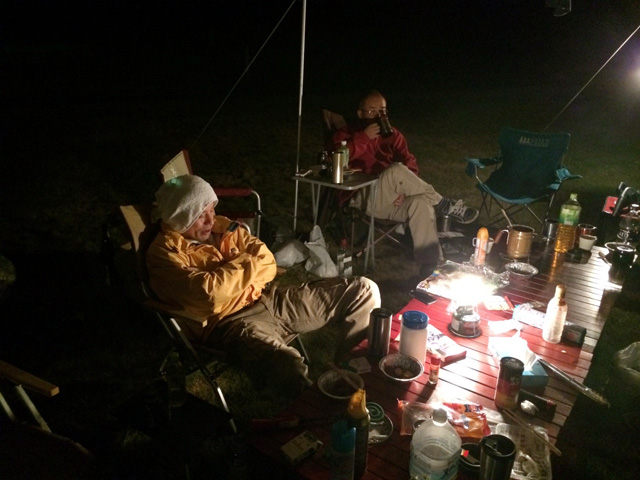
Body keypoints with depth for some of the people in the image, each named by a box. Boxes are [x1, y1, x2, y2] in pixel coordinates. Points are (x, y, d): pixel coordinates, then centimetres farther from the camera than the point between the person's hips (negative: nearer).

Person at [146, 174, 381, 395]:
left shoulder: (221, 226, 13)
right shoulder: (164, 253, -7)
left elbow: (268, 266, 9)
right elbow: (210, 292, -23)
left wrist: (233, 276, -10)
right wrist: (246, 263, -7)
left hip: (267, 300, 8)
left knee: (364, 290, 3)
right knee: (288, 366, -42)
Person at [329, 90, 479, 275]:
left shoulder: (392, 134, 17)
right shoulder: (346, 134, 6)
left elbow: (410, 164, 6)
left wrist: (405, 188, -15)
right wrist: (364, 138, -17)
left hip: (392, 201, 4)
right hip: (363, 200, -4)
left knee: (421, 202, -29)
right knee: (397, 170, -31)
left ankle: (429, 265, -30)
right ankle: (445, 206, -20)